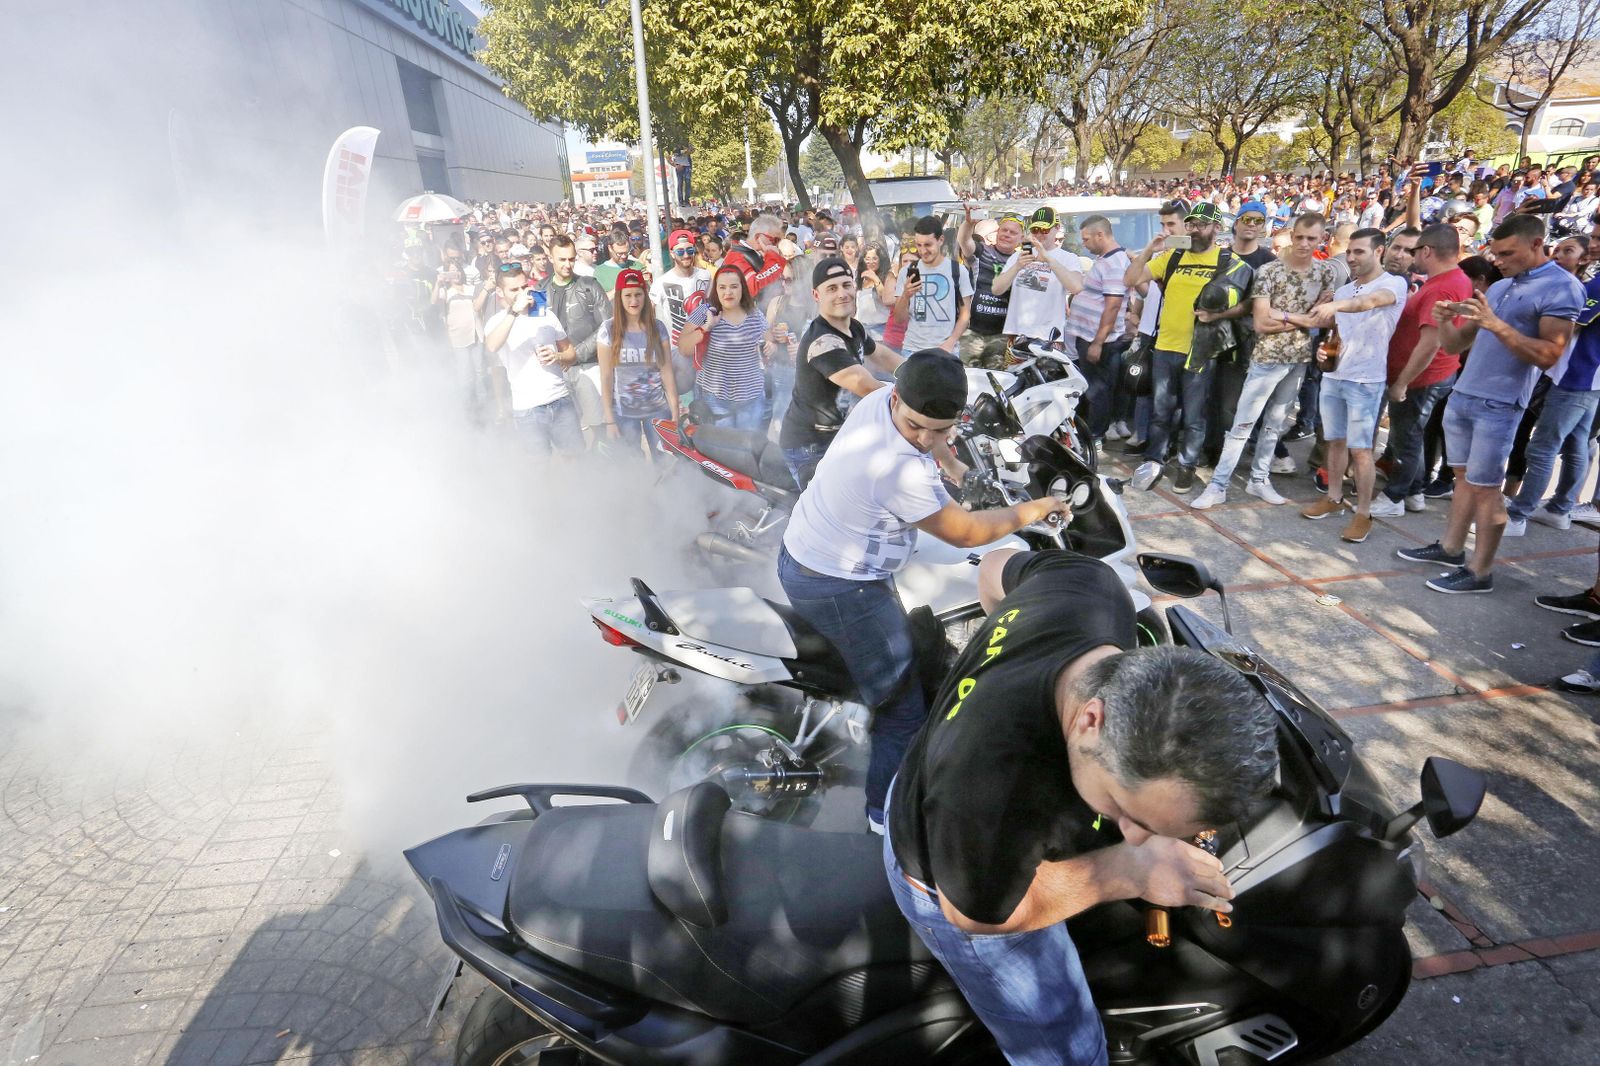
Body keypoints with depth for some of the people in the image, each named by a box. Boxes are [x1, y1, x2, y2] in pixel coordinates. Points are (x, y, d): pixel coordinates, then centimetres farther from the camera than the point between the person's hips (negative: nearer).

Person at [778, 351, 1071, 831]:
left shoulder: (880, 399, -7)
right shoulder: (901, 468, -34)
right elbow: (963, 533, -18)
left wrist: (951, 463, 20)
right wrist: (1028, 512, -6)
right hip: (840, 590, -10)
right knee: (904, 707, 2)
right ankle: (888, 812, 21)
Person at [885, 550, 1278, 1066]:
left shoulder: (1090, 583, -31)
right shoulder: (992, 792, -51)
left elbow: (996, 565, -7)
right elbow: (978, 916, -28)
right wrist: (1127, 870, -34)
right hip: (955, 890, -6)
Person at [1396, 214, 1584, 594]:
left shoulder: (1562, 288, -9)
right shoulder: (1499, 287, 13)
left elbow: (1548, 356, -18)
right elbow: (1457, 344, 14)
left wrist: (1496, 324, -25)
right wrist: (1444, 321, -6)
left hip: (1498, 406, -7)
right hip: (1461, 396, 7)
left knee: (1485, 487, -3)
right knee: (1464, 477, 14)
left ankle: (1480, 572, 5)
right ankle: (1451, 548, 24)